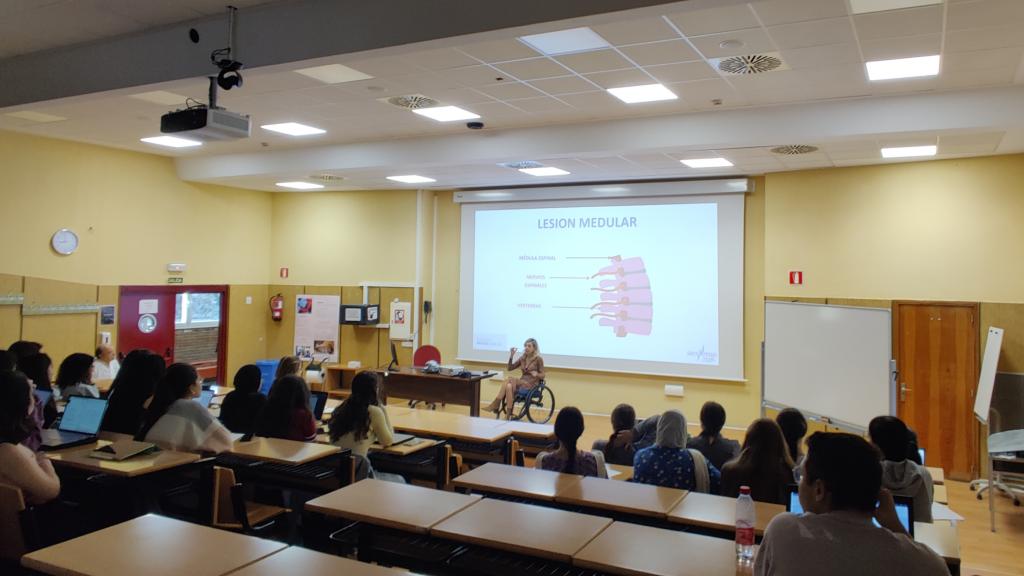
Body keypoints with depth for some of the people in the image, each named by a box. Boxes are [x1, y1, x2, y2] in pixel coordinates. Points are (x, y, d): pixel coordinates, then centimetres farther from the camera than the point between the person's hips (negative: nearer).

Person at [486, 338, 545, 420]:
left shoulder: (538, 359, -3)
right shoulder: (522, 358, 13)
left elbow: (542, 376, -3)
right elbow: (509, 368, 12)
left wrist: (536, 374, -26)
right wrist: (511, 357, -2)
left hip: (531, 385, -5)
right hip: (521, 383, 5)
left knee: (510, 379, -29)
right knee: (509, 386, -31)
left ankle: (496, 404, -26)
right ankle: (508, 415, -37)